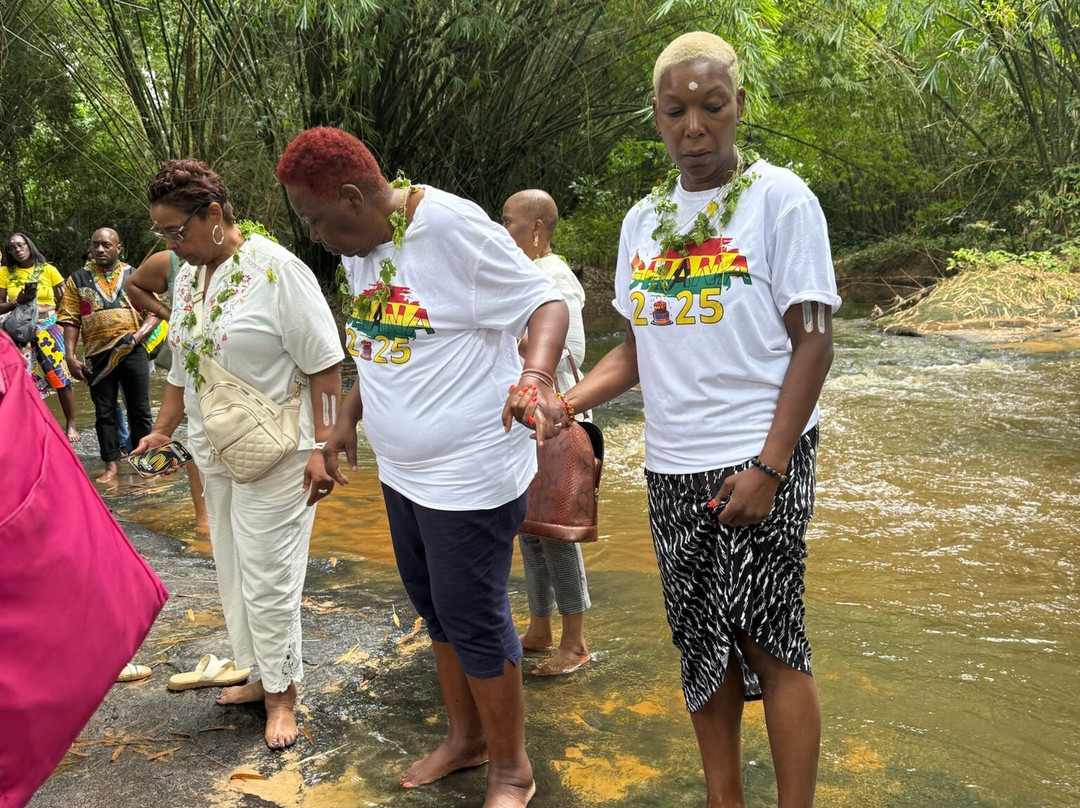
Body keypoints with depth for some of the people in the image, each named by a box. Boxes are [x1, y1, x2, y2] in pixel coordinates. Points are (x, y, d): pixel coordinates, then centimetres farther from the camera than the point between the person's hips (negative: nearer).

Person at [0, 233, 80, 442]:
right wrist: (18, 302, -12)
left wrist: (45, 309, -5)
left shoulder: (48, 270, 4)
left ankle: (71, 425, 0)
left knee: (62, 378, -8)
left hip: (49, 329, -1)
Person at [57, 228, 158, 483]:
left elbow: (154, 312, 4)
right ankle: (111, 466, 14)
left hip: (134, 352, 0)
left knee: (139, 410, 5)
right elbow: (70, 321, 4)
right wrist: (70, 357, -5)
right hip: (98, 355, 0)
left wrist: (139, 335, -13)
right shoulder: (78, 280, 8)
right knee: (104, 412, 6)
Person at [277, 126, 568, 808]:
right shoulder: (360, 247, 6)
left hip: (470, 476, -9)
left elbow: (546, 303, -20)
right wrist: (349, 418, 21)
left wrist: (535, 378, -38)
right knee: (435, 607, 20)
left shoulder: (454, 227, -20)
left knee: (474, 621, 3)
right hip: (403, 470, 9)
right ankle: (466, 737, 42)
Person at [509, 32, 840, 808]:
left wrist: (768, 467, -16)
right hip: (672, 465, 5)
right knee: (702, 638, 12)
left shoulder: (779, 198, -6)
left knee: (767, 635, -2)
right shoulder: (643, 219, 10)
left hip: (759, 459, -5)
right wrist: (563, 402, -5)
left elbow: (813, 342, -8)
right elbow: (638, 348, 12)